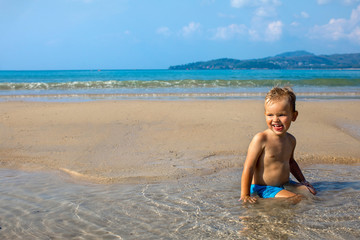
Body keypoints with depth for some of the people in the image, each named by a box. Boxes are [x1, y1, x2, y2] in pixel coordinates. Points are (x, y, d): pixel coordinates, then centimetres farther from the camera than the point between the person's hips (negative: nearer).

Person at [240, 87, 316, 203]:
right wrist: (245, 195, -20)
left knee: (311, 191, 6)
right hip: (263, 188, -8)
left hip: (285, 185, 8)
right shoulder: (261, 139, -19)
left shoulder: (291, 140, 5)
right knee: (296, 199, -23)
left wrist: (303, 181, 24)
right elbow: (248, 167, -19)